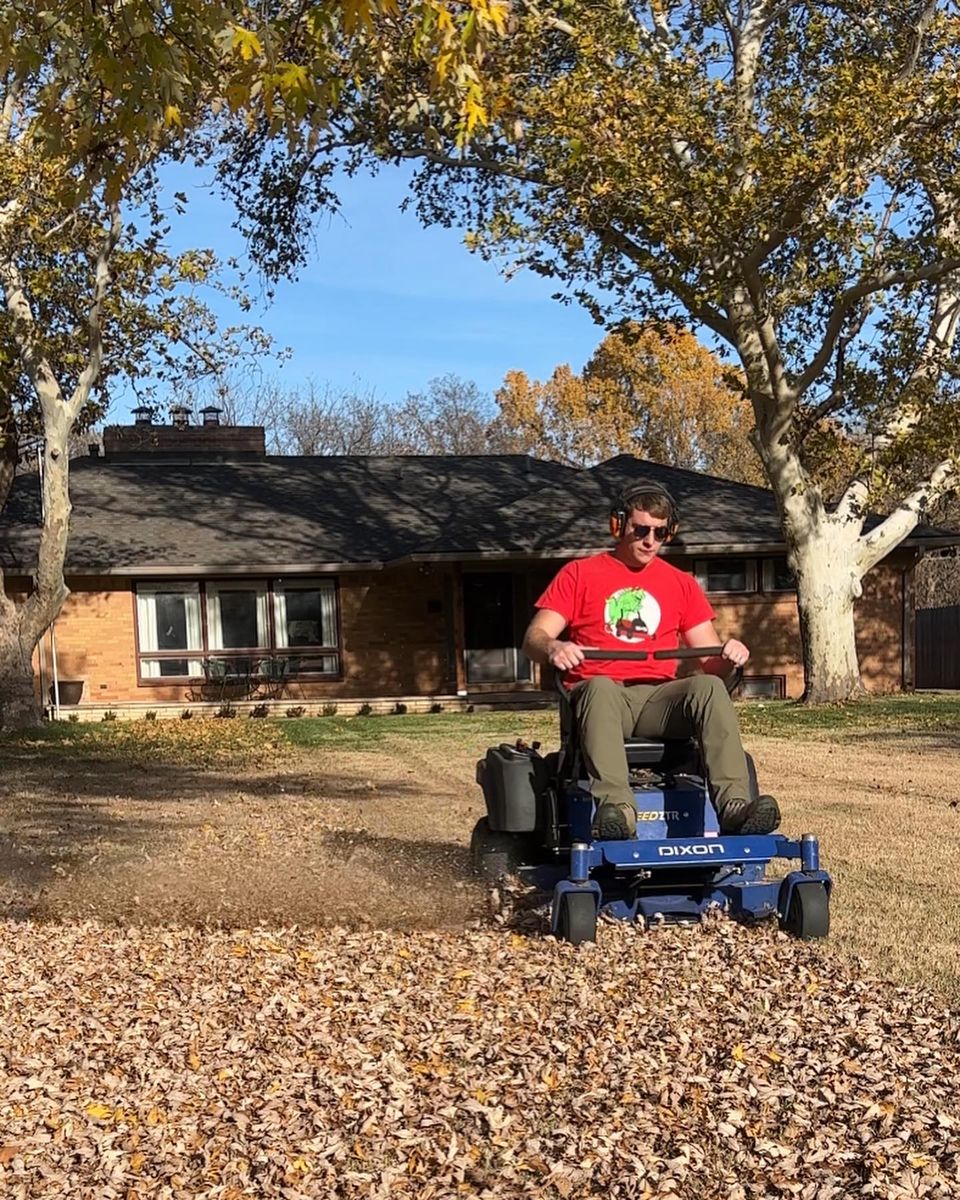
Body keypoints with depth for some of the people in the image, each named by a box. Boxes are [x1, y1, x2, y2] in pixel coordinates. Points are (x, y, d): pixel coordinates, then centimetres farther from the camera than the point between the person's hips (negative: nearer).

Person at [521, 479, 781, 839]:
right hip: (597, 693, -2)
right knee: (600, 687, -38)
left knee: (710, 686, -28)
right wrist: (552, 648, -24)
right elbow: (533, 638, 1)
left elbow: (710, 659, 15)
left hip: (658, 699, 2)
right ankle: (616, 808, -55)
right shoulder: (579, 574, 12)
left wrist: (729, 655, -11)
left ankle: (734, 804, -43)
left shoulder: (681, 584, 20)